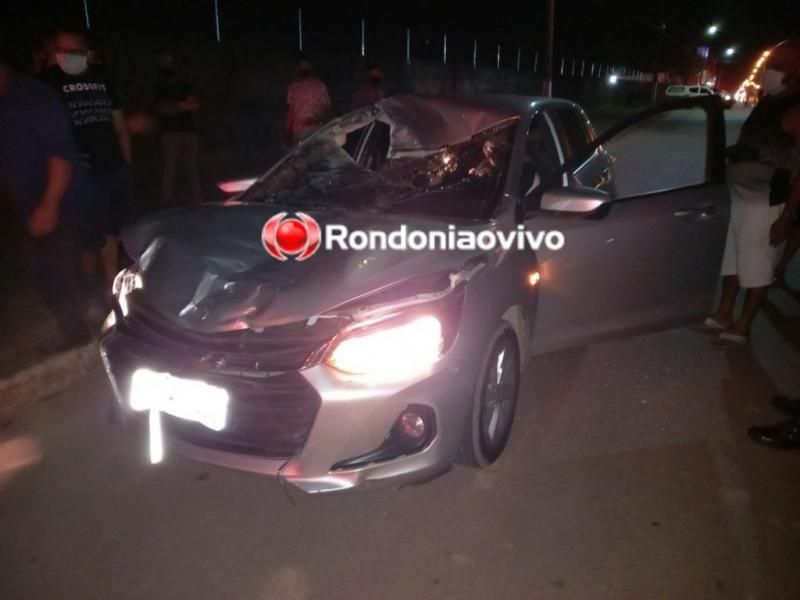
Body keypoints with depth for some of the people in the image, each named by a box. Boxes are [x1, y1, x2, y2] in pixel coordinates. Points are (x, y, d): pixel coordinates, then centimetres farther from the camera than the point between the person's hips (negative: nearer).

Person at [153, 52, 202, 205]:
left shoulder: (184, 85, 20)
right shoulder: (159, 87, 8)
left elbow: (195, 105, 9)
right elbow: (164, 109, -4)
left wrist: (176, 106, -4)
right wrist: (184, 106, 2)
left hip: (189, 130, 4)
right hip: (170, 132, -4)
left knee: (192, 168, 1)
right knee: (169, 168, -8)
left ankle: (198, 202, 1)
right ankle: (168, 204, -10)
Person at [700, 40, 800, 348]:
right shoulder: (767, 105, 12)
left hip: (766, 203, -9)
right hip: (741, 196, 9)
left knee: (756, 266, 1)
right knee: (732, 257, 16)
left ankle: (742, 328, 12)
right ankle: (723, 315, 29)